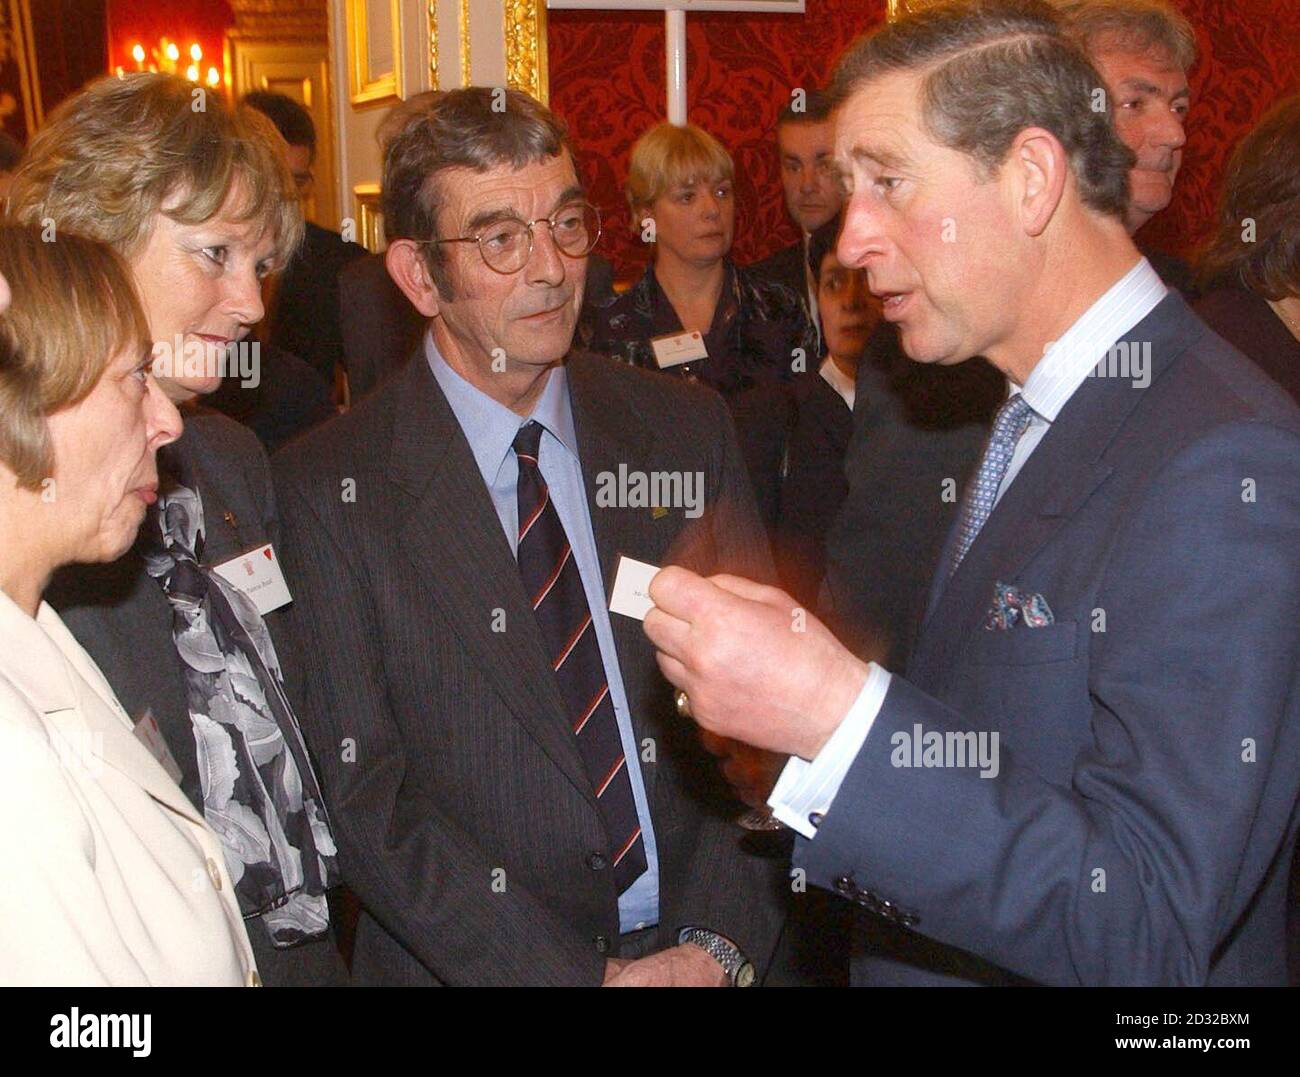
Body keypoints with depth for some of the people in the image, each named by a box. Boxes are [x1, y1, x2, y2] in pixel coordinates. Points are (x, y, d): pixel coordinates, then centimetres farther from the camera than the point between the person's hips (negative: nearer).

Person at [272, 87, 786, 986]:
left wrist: (724, 940, -13)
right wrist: (582, 975, -17)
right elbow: (361, 795, -13)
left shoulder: (688, 430, -3)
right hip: (467, 967, -2)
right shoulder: (330, 490, -12)